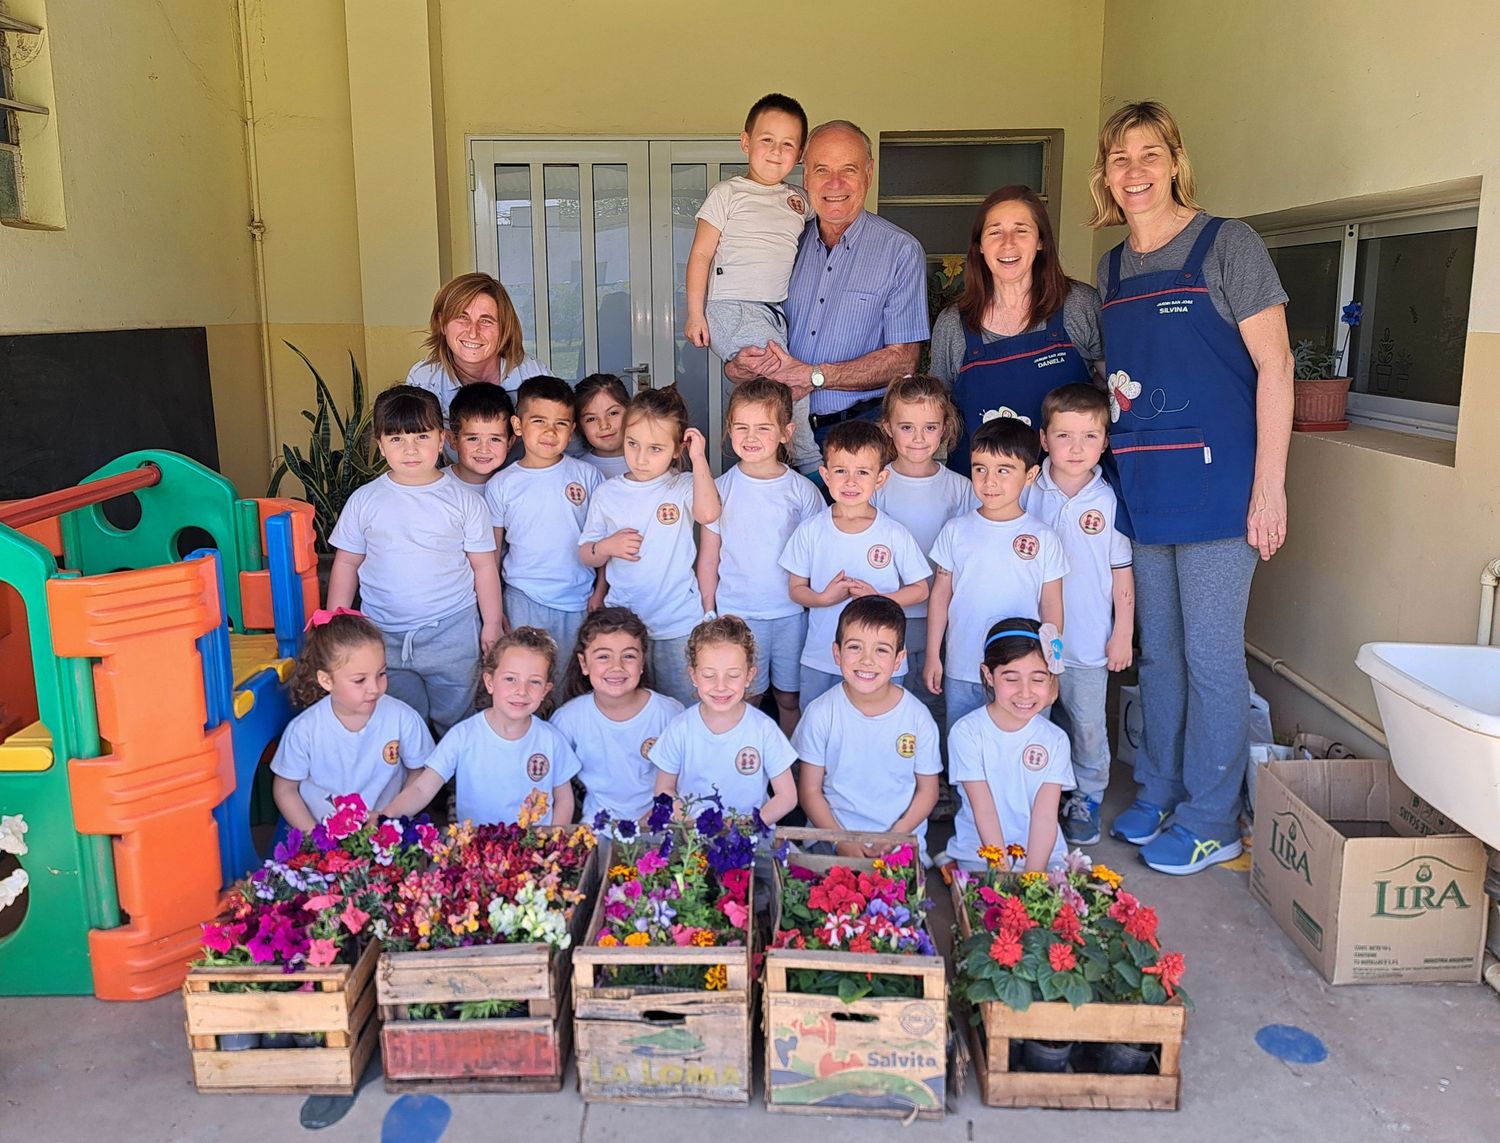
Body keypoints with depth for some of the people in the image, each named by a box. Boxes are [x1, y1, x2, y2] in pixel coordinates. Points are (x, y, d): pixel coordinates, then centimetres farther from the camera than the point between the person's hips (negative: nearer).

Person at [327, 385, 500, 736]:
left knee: (457, 723, 9)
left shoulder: (462, 500, -1)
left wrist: (492, 623, 2)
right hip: (384, 637, 1)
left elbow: (484, 565, 2)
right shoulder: (364, 500, 2)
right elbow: (346, 564, 8)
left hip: (452, 632, -1)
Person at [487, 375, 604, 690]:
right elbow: (491, 552, 5)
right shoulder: (501, 484, -1)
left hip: (579, 600, 1)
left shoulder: (587, 475, -2)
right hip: (524, 599, 0)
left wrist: (600, 592, 0)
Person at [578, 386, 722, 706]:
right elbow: (586, 555, 8)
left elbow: (708, 513, -28)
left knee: (682, 707, 8)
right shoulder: (607, 494, 2)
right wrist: (606, 547, -12)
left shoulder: (683, 487, -5)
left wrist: (699, 459, -23)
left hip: (679, 622, -2)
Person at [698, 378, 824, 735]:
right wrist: (708, 617, 3)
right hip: (736, 614, 0)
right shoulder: (721, 489, -2)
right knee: (745, 699, 7)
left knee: (790, 697, 11)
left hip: (791, 612, 0)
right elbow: (708, 560, 3)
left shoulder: (802, 491, -3)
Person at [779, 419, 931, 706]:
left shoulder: (894, 535, -7)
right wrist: (824, 598, -18)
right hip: (819, 661, 1)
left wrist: (879, 600, -17)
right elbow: (795, 588, 3)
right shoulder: (810, 531, -3)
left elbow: (920, 590, 0)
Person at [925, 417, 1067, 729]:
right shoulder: (956, 531, -1)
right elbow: (940, 596, 5)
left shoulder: (1044, 538, -4)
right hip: (962, 673, 2)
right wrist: (933, 657, 5)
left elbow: (1051, 608, 2)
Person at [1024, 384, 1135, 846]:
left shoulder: (1109, 501, -6)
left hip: (1088, 639, 0)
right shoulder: (1027, 493, -5)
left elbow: (1122, 571, 2)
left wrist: (1123, 632, 2)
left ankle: (1086, 798, 28)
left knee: (1087, 725, 10)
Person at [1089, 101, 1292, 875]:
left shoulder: (1226, 245, -4)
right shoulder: (1112, 269, 13)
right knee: (1157, 651, 14)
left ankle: (1211, 821, 14)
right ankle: (1158, 796, 28)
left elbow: (1274, 367, -8)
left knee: (1210, 654, 0)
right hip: (1141, 489, 6)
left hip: (1215, 484, -6)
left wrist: (1269, 487, -14)